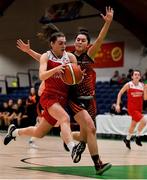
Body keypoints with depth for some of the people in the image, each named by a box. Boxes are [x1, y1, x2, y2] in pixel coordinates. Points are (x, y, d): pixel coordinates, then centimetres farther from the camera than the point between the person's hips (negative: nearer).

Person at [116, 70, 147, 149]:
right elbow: (120, 93, -1)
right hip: (132, 108, -6)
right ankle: (138, 137, -2)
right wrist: (118, 104, -8)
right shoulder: (129, 84, -9)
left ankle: (127, 139, 40)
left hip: (139, 108, 6)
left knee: (133, 124, 19)